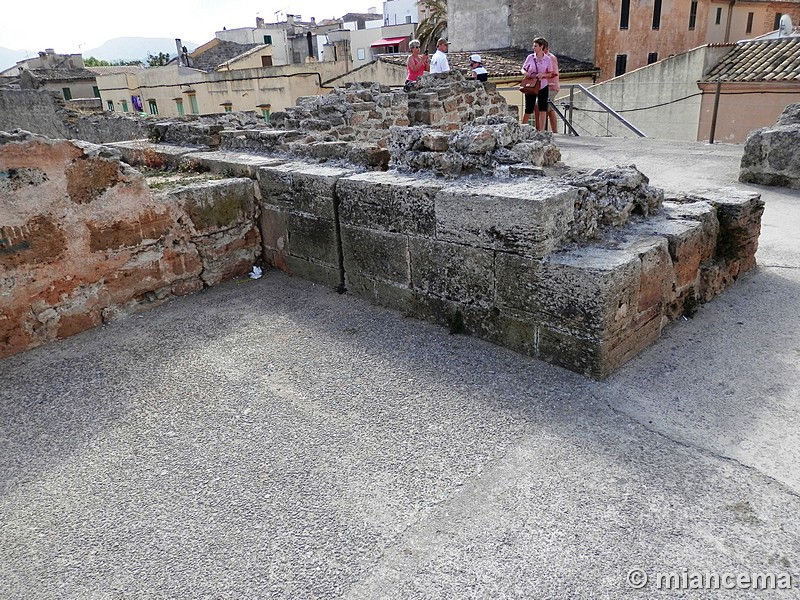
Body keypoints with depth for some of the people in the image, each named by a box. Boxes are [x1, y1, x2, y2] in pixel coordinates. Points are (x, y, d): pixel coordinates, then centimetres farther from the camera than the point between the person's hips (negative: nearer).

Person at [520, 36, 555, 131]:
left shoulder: (547, 59, -2)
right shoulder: (530, 57, -2)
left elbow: (550, 74, 4)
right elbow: (523, 69, 8)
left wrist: (543, 75, -16)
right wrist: (526, 74, -14)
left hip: (543, 87, 1)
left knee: (543, 109, -1)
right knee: (529, 110, 2)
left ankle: (541, 131, 5)